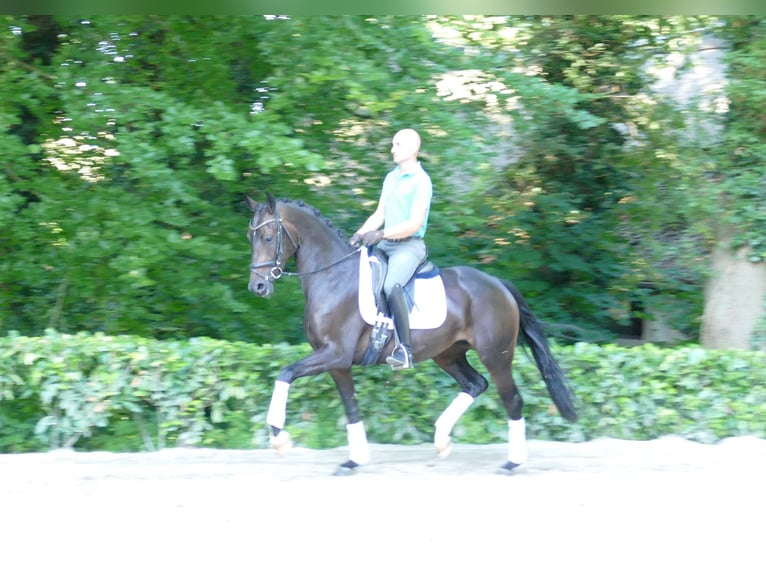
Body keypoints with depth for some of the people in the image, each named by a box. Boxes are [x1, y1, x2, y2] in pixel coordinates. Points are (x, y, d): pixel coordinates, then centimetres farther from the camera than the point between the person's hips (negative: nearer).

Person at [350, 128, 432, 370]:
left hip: (409, 246, -9)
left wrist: (381, 234, -24)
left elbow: (415, 223, -17)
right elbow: (379, 214, 17)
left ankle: (405, 349, -32)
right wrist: (360, 234, 1)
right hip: (385, 244, 9)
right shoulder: (390, 177, 15)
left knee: (391, 285, -33)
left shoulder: (421, 181, -10)